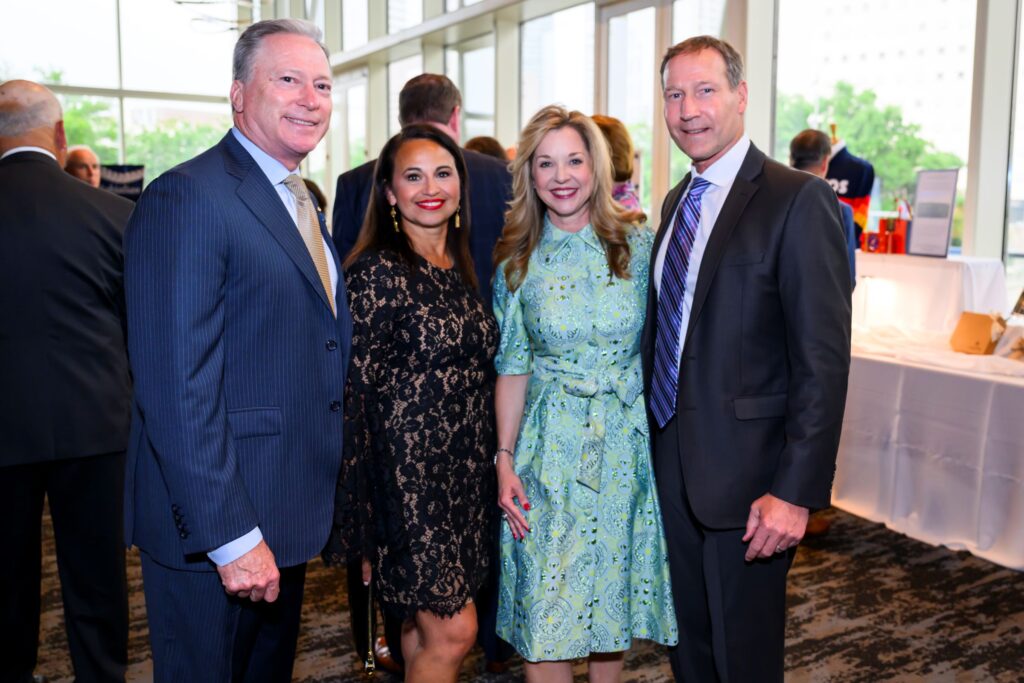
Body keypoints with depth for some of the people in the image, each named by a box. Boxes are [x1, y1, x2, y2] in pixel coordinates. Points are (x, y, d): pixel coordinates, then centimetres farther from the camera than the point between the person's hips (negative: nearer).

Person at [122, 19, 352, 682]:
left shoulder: (300, 202, 13)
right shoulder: (188, 197, -17)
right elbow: (177, 389, -23)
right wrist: (230, 535, -23)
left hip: (289, 516, 9)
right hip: (215, 526, -9)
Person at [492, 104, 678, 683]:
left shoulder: (639, 243, -1)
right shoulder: (519, 261, 1)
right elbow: (513, 367, 4)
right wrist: (505, 461, -1)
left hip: (629, 440, 0)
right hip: (551, 445, 0)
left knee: (615, 595, 12)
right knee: (546, 610, 3)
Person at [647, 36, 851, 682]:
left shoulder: (798, 200, -14)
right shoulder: (676, 201, 11)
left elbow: (824, 359, -17)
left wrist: (796, 491, -21)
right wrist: (652, 445, 11)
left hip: (746, 473, -6)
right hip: (673, 465, 7)